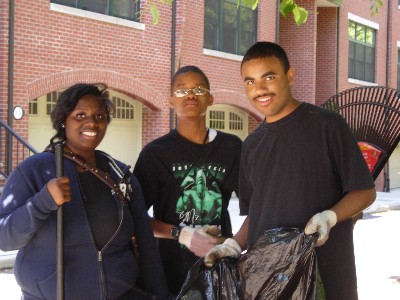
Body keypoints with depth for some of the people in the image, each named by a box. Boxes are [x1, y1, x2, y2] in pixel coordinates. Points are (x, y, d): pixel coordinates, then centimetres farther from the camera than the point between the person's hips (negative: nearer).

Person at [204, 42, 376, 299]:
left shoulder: (327, 126, -5)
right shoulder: (251, 145, 12)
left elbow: (365, 191, -3)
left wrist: (329, 217, -20)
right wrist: (235, 245, -1)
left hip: (327, 269, -4)